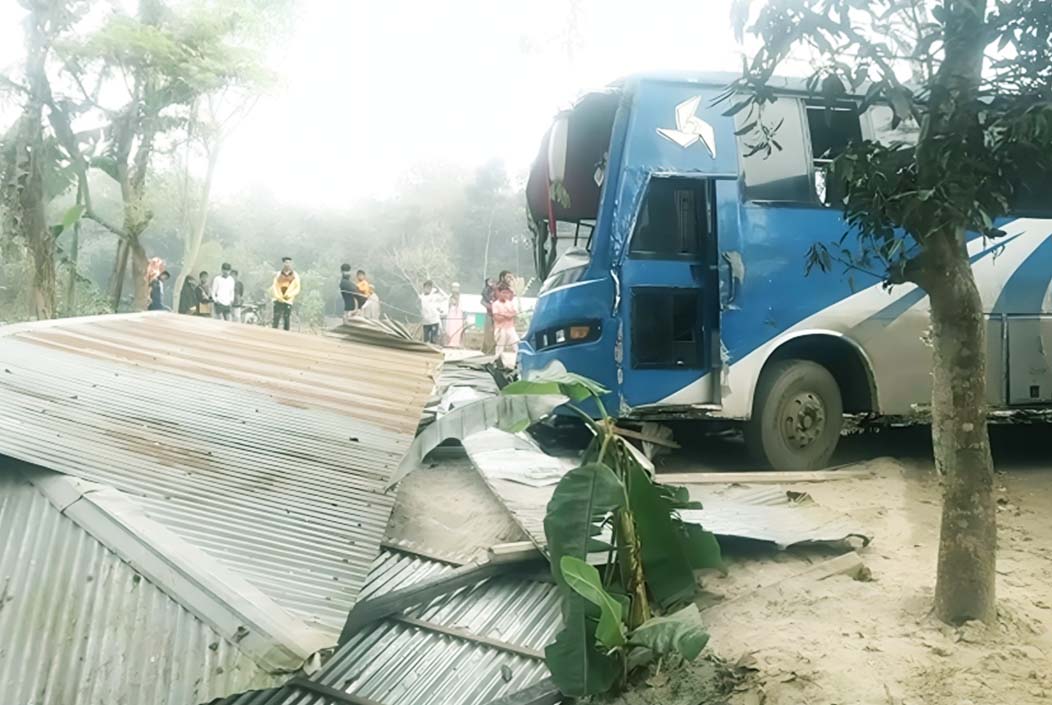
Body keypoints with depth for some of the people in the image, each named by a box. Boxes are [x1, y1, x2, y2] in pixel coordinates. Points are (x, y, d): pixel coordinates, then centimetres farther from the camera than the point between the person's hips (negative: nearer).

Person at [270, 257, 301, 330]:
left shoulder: (295, 276, 2)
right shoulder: (278, 275, 4)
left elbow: (297, 288, 1)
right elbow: (274, 286, 2)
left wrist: (290, 294, -15)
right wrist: (278, 296, -12)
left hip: (288, 301, 0)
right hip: (278, 300, 0)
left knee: (287, 319, -1)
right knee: (276, 318, -4)